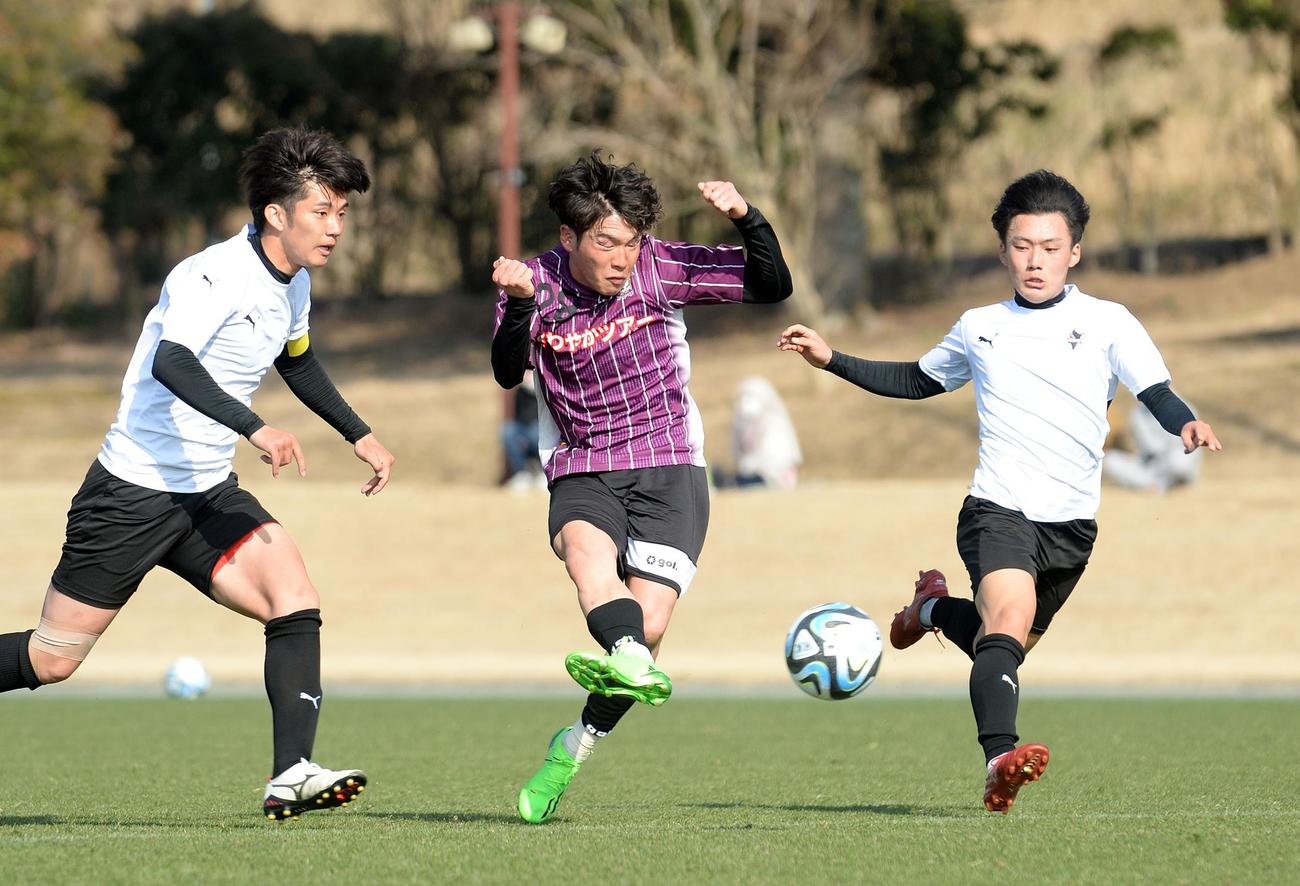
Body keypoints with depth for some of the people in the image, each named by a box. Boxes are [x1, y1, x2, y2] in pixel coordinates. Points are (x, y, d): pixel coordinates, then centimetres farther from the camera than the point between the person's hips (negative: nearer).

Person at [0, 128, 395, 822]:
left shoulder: (294, 284, 8)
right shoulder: (215, 275, -21)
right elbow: (170, 362, -39)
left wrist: (357, 434, 29)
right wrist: (254, 428, -49)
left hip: (209, 495, 7)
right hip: (133, 493, -7)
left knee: (297, 604, -17)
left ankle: (290, 776, -23)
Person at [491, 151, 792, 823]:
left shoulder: (660, 268, -4)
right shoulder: (539, 284, -4)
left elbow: (772, 286, -4)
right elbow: (507, 374, -20)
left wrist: (745, 219, -21)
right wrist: (520, 305, -38)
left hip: (668, 468, 0)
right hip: (582, 473, 0)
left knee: (648, 622, -14)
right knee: (586, 547, -35)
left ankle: (577, 746, 7)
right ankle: (632, 664, -62)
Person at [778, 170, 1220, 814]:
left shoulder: (1108, 323, 4)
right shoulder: (979, 328, 12)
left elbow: (1157, 393, -6)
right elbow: (918, 381, 30)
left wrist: (1186, 425, -29)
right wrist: (832, 361, 23)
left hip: (1071, 524, 2)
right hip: (997, 510, -2)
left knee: (1007, 646, 17)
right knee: (1010, 617, -30)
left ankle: (935, 608, 48)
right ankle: (1000, 760, -46)